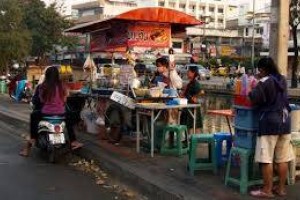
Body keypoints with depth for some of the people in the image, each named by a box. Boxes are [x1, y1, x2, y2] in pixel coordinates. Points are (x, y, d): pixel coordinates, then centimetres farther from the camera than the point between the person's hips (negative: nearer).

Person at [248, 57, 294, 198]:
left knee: (266, 159, -1)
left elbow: (254, 99, -14)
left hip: (270, 122, -8)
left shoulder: (265, 82, -10)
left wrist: (252, 90, 6)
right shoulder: (282, 80, 12)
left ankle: (267, 190, 3)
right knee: (282, 158, 11)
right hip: (284, 121, 8)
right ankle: (281, 188, 19)